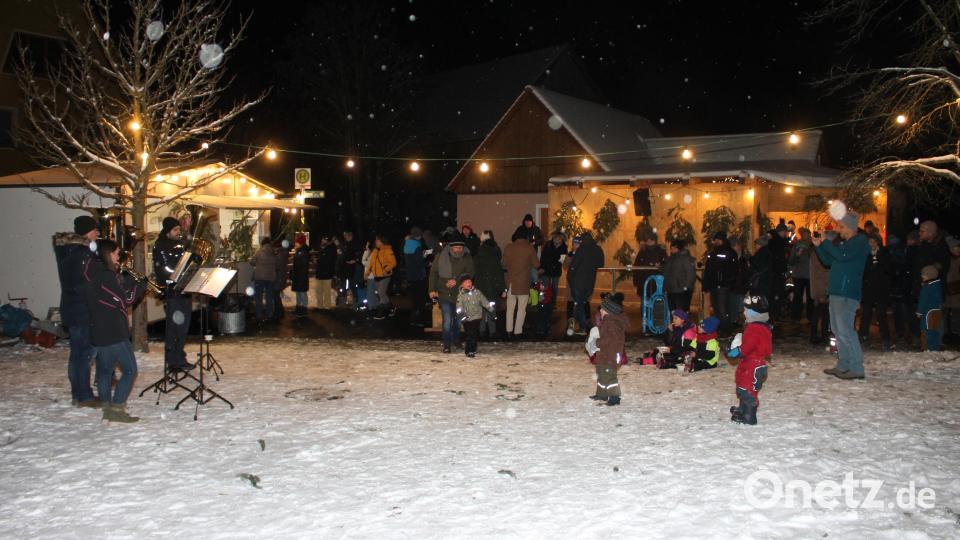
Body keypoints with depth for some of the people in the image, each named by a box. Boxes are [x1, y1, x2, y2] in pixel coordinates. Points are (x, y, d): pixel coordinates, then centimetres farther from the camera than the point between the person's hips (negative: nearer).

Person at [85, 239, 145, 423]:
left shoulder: (96, 273, 12)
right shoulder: (106, 276, -17)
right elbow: (125, 301, -15)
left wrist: (131, 279, 6)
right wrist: (142, 285, -5)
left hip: (99, 332, 10)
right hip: (114, 332, -10)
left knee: (105, 370, 15)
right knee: (130, 370, -3)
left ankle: (106, 407, 21)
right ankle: (116, 408, -8)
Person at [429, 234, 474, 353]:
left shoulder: (467, 258, -2)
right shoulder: (442, 256, -5)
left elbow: (470, 273, -8)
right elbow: (433, 272, 1)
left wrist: (456, 281, -23)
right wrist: (432, 289, -5)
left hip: (459, 293, 2)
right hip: (444, 293, -2)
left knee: (458, 320, 14)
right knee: (447, 320, -9)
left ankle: (456, 341, 34)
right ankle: (447, 345, -2)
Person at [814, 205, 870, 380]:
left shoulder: (860, 241, -9)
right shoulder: (844, 243, 19)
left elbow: (842, 255, -24)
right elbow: (828, 260, 24)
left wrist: (824, 242, -14)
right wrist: (818, 246, 10)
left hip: (847, 294, -10)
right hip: (837, 292, 10)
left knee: (845, 330, -13)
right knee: (838, 329, 13)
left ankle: (856, 368, -11)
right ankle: (843, 365, 19)